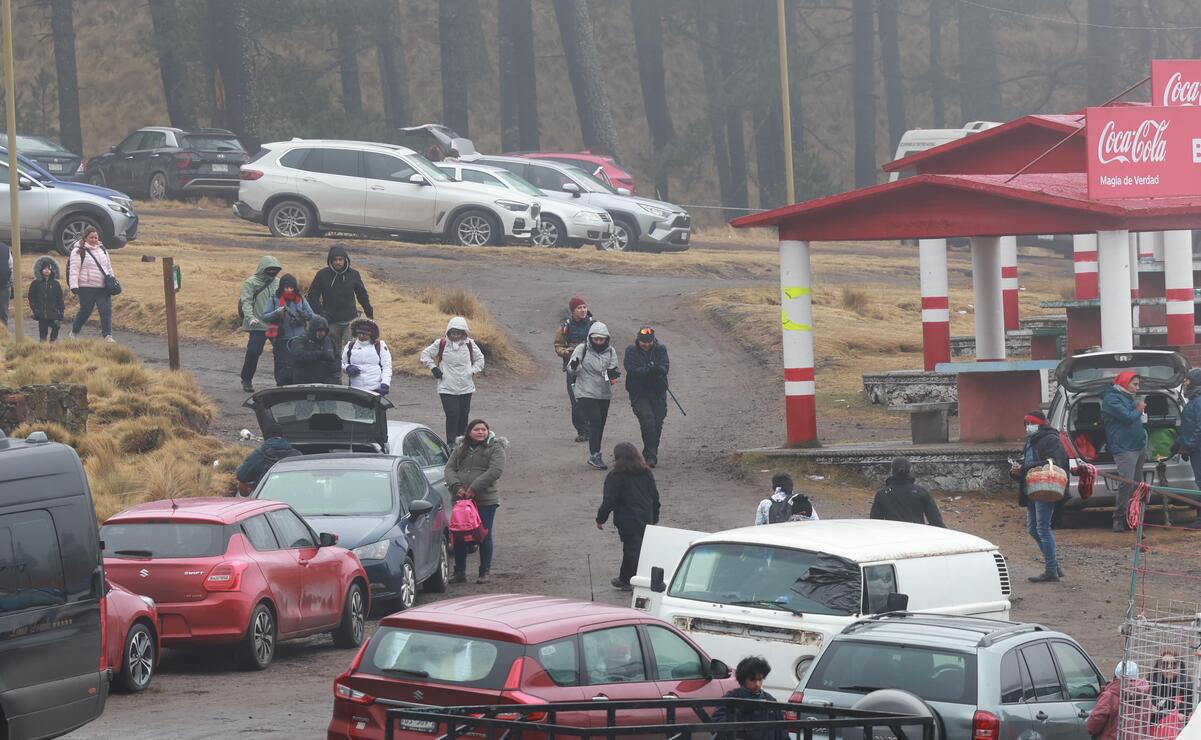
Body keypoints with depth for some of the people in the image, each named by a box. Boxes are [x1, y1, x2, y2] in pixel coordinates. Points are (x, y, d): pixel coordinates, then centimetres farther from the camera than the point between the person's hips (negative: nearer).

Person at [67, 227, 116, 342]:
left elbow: (109, 267, 23)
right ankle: (73, 333, 21)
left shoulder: (102, 249, 16)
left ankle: (107, 336, -5)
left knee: (106, 311, -5)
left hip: (103, 288, 5)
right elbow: (74, 270, -10)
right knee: (85, 311, 1)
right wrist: (74, 286, -18)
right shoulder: (78, 252, -4)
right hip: (87, 288, -5)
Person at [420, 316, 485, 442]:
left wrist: (473, 370, 5)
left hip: (466, 388, 3)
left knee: (464, 416, 10)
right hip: (447, 389, -3)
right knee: (452, 415, -13)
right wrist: (433, 368, -3)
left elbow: (479, 358, 18)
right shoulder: (441, 344, -5)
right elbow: (425, 354, 7)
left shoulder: (470, 344, 2)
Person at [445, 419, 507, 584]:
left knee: (484, 536, 0)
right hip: (461, 499, 4)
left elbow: (496, 470, -13)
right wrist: (456, 486, -11)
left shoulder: (495, 448, -1)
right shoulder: (460, 448, 13)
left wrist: (474, 488, -18)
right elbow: (450, 468, 8)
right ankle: (460, 572, 13)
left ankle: (484, 572, 9)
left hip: (486, 500, -4)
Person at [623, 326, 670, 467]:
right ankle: (650, 456, -14)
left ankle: (651, 453, 25)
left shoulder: (660, 349, 3)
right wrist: (649, 371, -30)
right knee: (647, 421, -17)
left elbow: (665, 367, -11)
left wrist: (658, 369, -34)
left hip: (658, 392, 3)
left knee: (657, 423, 6)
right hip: (639, 393, -3)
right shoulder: (631, 351, -3)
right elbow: (632, 370, -16)